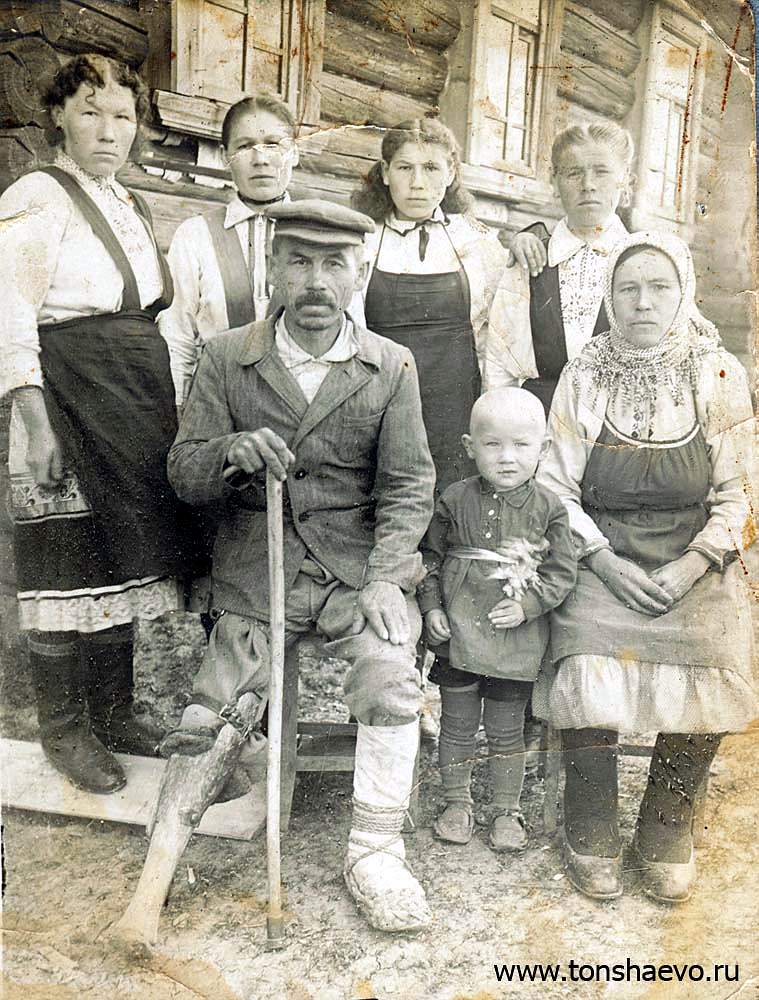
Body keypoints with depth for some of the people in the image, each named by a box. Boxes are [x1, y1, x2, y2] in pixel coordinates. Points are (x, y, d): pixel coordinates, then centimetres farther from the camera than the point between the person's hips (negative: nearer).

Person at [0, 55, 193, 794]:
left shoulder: (129, 206, 18)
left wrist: (164, 407, 14)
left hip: (136, 404, 8)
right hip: (66, 400, -7)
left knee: (120, 559, 12)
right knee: (68, 565, -1)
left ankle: (113, 712, 26)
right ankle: (63, 731, 15)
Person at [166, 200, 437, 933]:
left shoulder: (391, 367, 1)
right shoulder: (226, 359, 1)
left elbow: (407, 486, 0)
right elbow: (184, 475, 1)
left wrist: (384, 577, -14)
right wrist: (233, 452, -23)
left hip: (358, 565, 0)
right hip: (255, 572, 1)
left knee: (392, 679, -23)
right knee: (203, 727, -3)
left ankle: (374, 853, -1)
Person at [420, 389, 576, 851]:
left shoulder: (549, 508, -5)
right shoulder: (455, 500, -4)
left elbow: (563, 570, -2)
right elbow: (430, 556, 6)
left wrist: (527, 605, -14)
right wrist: (432, 606, -3)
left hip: (516, 639, -1)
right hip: (457, 634, 1)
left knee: (507, 730, 12)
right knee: (457, 723, 13)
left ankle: (507, 810, 30)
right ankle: (457, 802, 32)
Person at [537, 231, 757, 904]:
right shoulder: (586, 376, 1)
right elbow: (556, 484, 1)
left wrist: (693, 566, -11)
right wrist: (606, 563, -10)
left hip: (694, 562, 1)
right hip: (601, 558, 0)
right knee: (588, 673, -22)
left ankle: (666, 833, 6)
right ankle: (592, 833, 3)